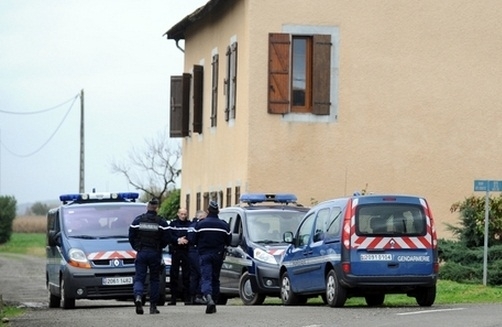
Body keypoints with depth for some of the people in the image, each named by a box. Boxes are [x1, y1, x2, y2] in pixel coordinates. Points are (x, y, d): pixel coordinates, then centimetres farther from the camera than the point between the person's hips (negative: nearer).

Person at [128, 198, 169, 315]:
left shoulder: (137, 220, 0)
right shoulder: (162, 222, -4)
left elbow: (131, 237, 2)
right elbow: (166, 239, -4)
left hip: (141, 253, 1)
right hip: (155, 253, 0)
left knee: (139, 278, 2)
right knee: (154, 279, 10)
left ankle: (138, 297, -28)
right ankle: (153, 306, 9)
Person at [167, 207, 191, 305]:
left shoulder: (190, 224, 8)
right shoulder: (173, 224, 8)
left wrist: (186, 241, -17)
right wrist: (178, 240, -15)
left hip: (187, 252, 0)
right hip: (175, 250, 0)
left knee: (186, 275, 1)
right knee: (174, 275, 0)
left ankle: (186, 297, 5)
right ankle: (173, 298, 2)